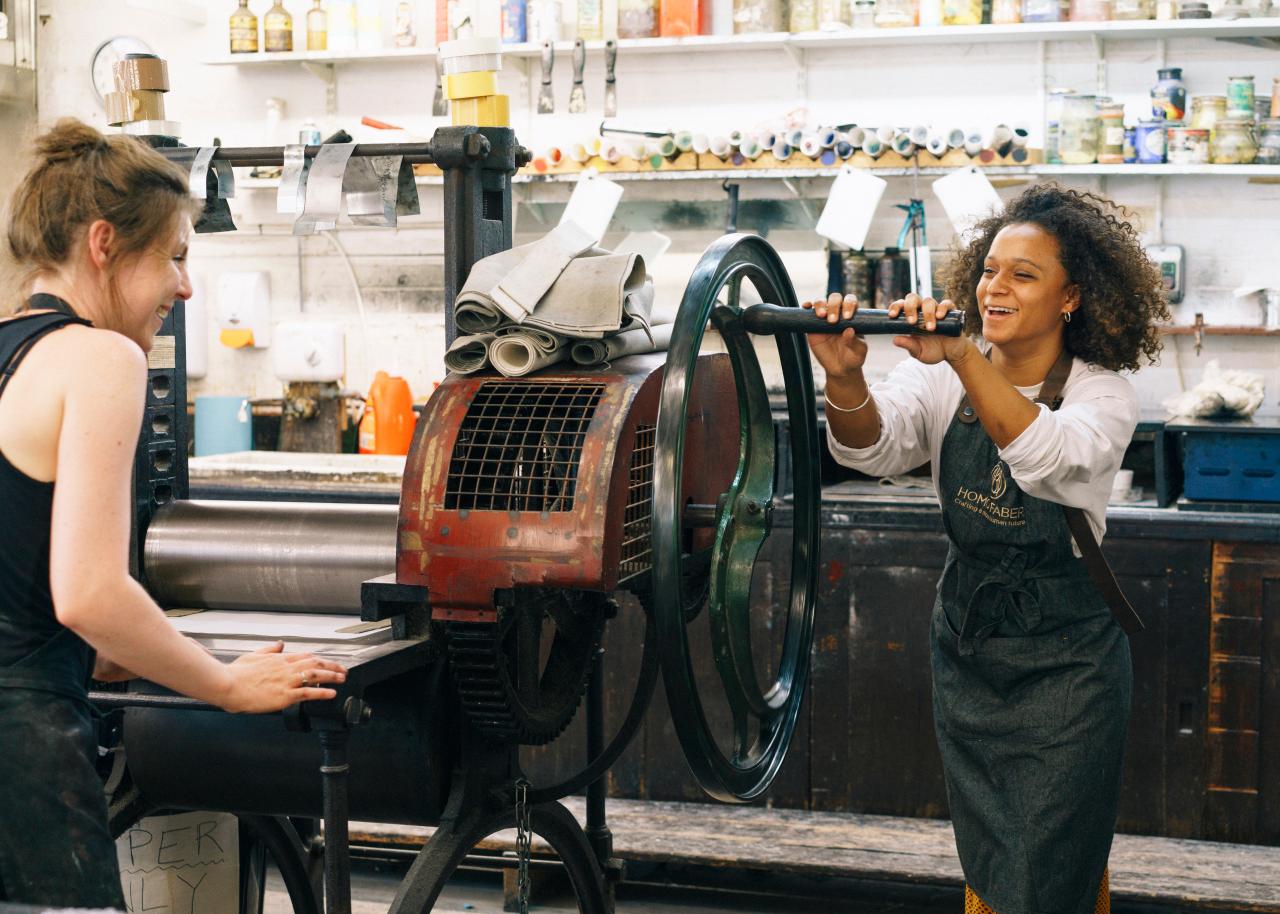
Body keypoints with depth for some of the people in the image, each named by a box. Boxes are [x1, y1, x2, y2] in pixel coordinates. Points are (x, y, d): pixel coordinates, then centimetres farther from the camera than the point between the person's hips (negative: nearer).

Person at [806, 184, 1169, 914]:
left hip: (1067, 654, -3)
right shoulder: (943, 375, -3)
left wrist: (963, 358, -48)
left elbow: (1047, 456, -34)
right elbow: (875, 446, -21)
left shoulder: (1105, 391, -11)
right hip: (967, 637, 3)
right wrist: (846, 378, -43)